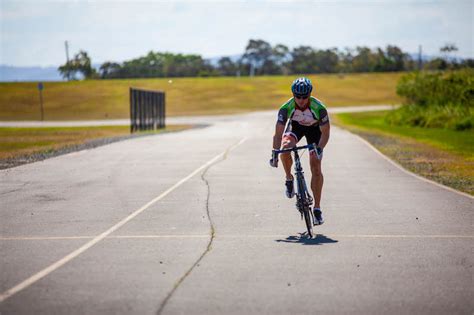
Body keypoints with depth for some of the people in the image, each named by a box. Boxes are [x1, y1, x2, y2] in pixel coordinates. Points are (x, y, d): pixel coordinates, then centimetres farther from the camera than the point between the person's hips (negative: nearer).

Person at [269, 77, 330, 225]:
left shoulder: (319, 108, -35)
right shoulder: (286, 108, -33)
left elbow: (325, 132, -27)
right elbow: (278, 133, -30)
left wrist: (319, 149, -44)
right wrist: (274, 153, -41)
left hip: (314, 128, -1)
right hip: (295, 125, 1)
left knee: (316, 167, -10)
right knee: (285, 149, -31)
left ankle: (317, 208, -4)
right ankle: (289, 179, -2)